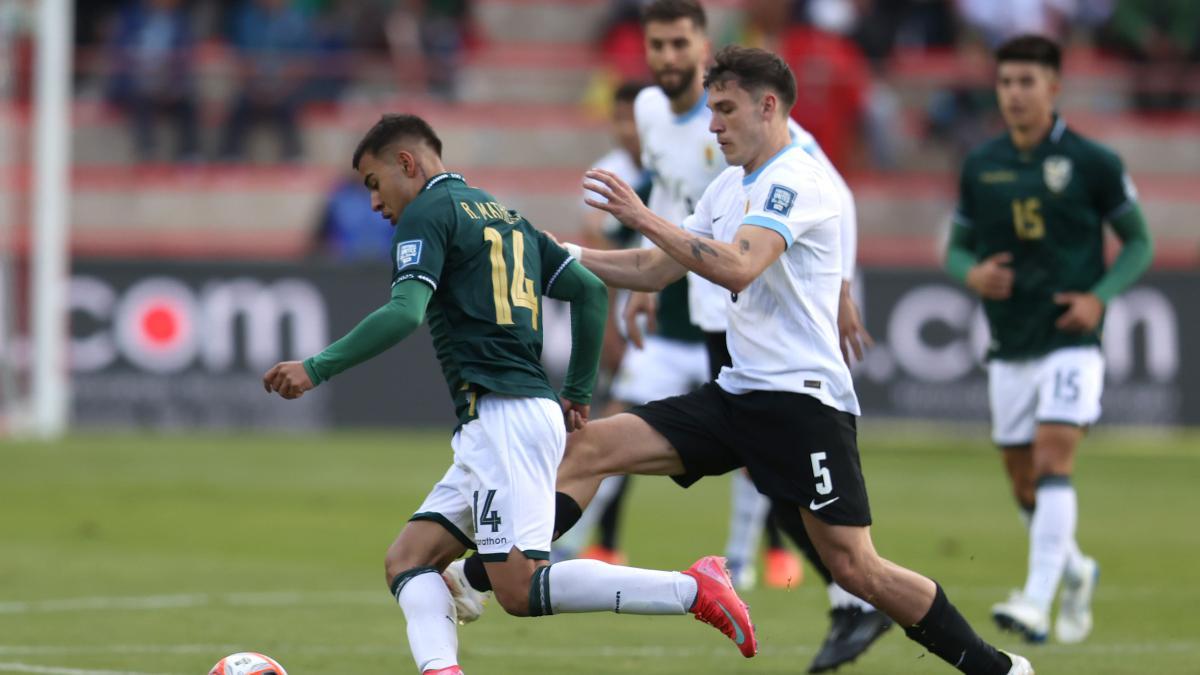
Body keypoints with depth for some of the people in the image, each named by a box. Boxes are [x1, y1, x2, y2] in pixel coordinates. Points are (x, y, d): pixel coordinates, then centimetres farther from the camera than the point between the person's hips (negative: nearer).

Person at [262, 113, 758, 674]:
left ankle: (692, 589, -16)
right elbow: (590, 290, 21)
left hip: (502, 414, -10)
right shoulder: (504, 215, 23)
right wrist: (578, 392, 25)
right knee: (407, 560, 6)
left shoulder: (428, 213, -2)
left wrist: (316, 369, -13)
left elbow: (404, 314, -16)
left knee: (521, 591, -15)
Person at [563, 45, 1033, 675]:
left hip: (802, 398, -8)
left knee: (855, 567, -12)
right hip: (737, 393, 8)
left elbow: (737, 268, -27)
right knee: (588, 445, -4)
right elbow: (657, 270, 21)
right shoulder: (729, 187, 16)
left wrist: (643, 217, -26)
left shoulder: (796, 180, -12)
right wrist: (566, 255, 11)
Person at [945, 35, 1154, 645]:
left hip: (1070, 342, -4)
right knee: (1024, 485, 9)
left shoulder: (1091, 163, -5)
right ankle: (1074, 572, 35)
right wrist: (972, 273, -9)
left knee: (1053, 462, -19)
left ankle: (1036, 603, -23)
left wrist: (1100, 297, -12)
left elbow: (1139, 243, 3)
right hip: (1008, 348, 4)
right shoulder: (980, 167, 5)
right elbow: (957, 247, 14)